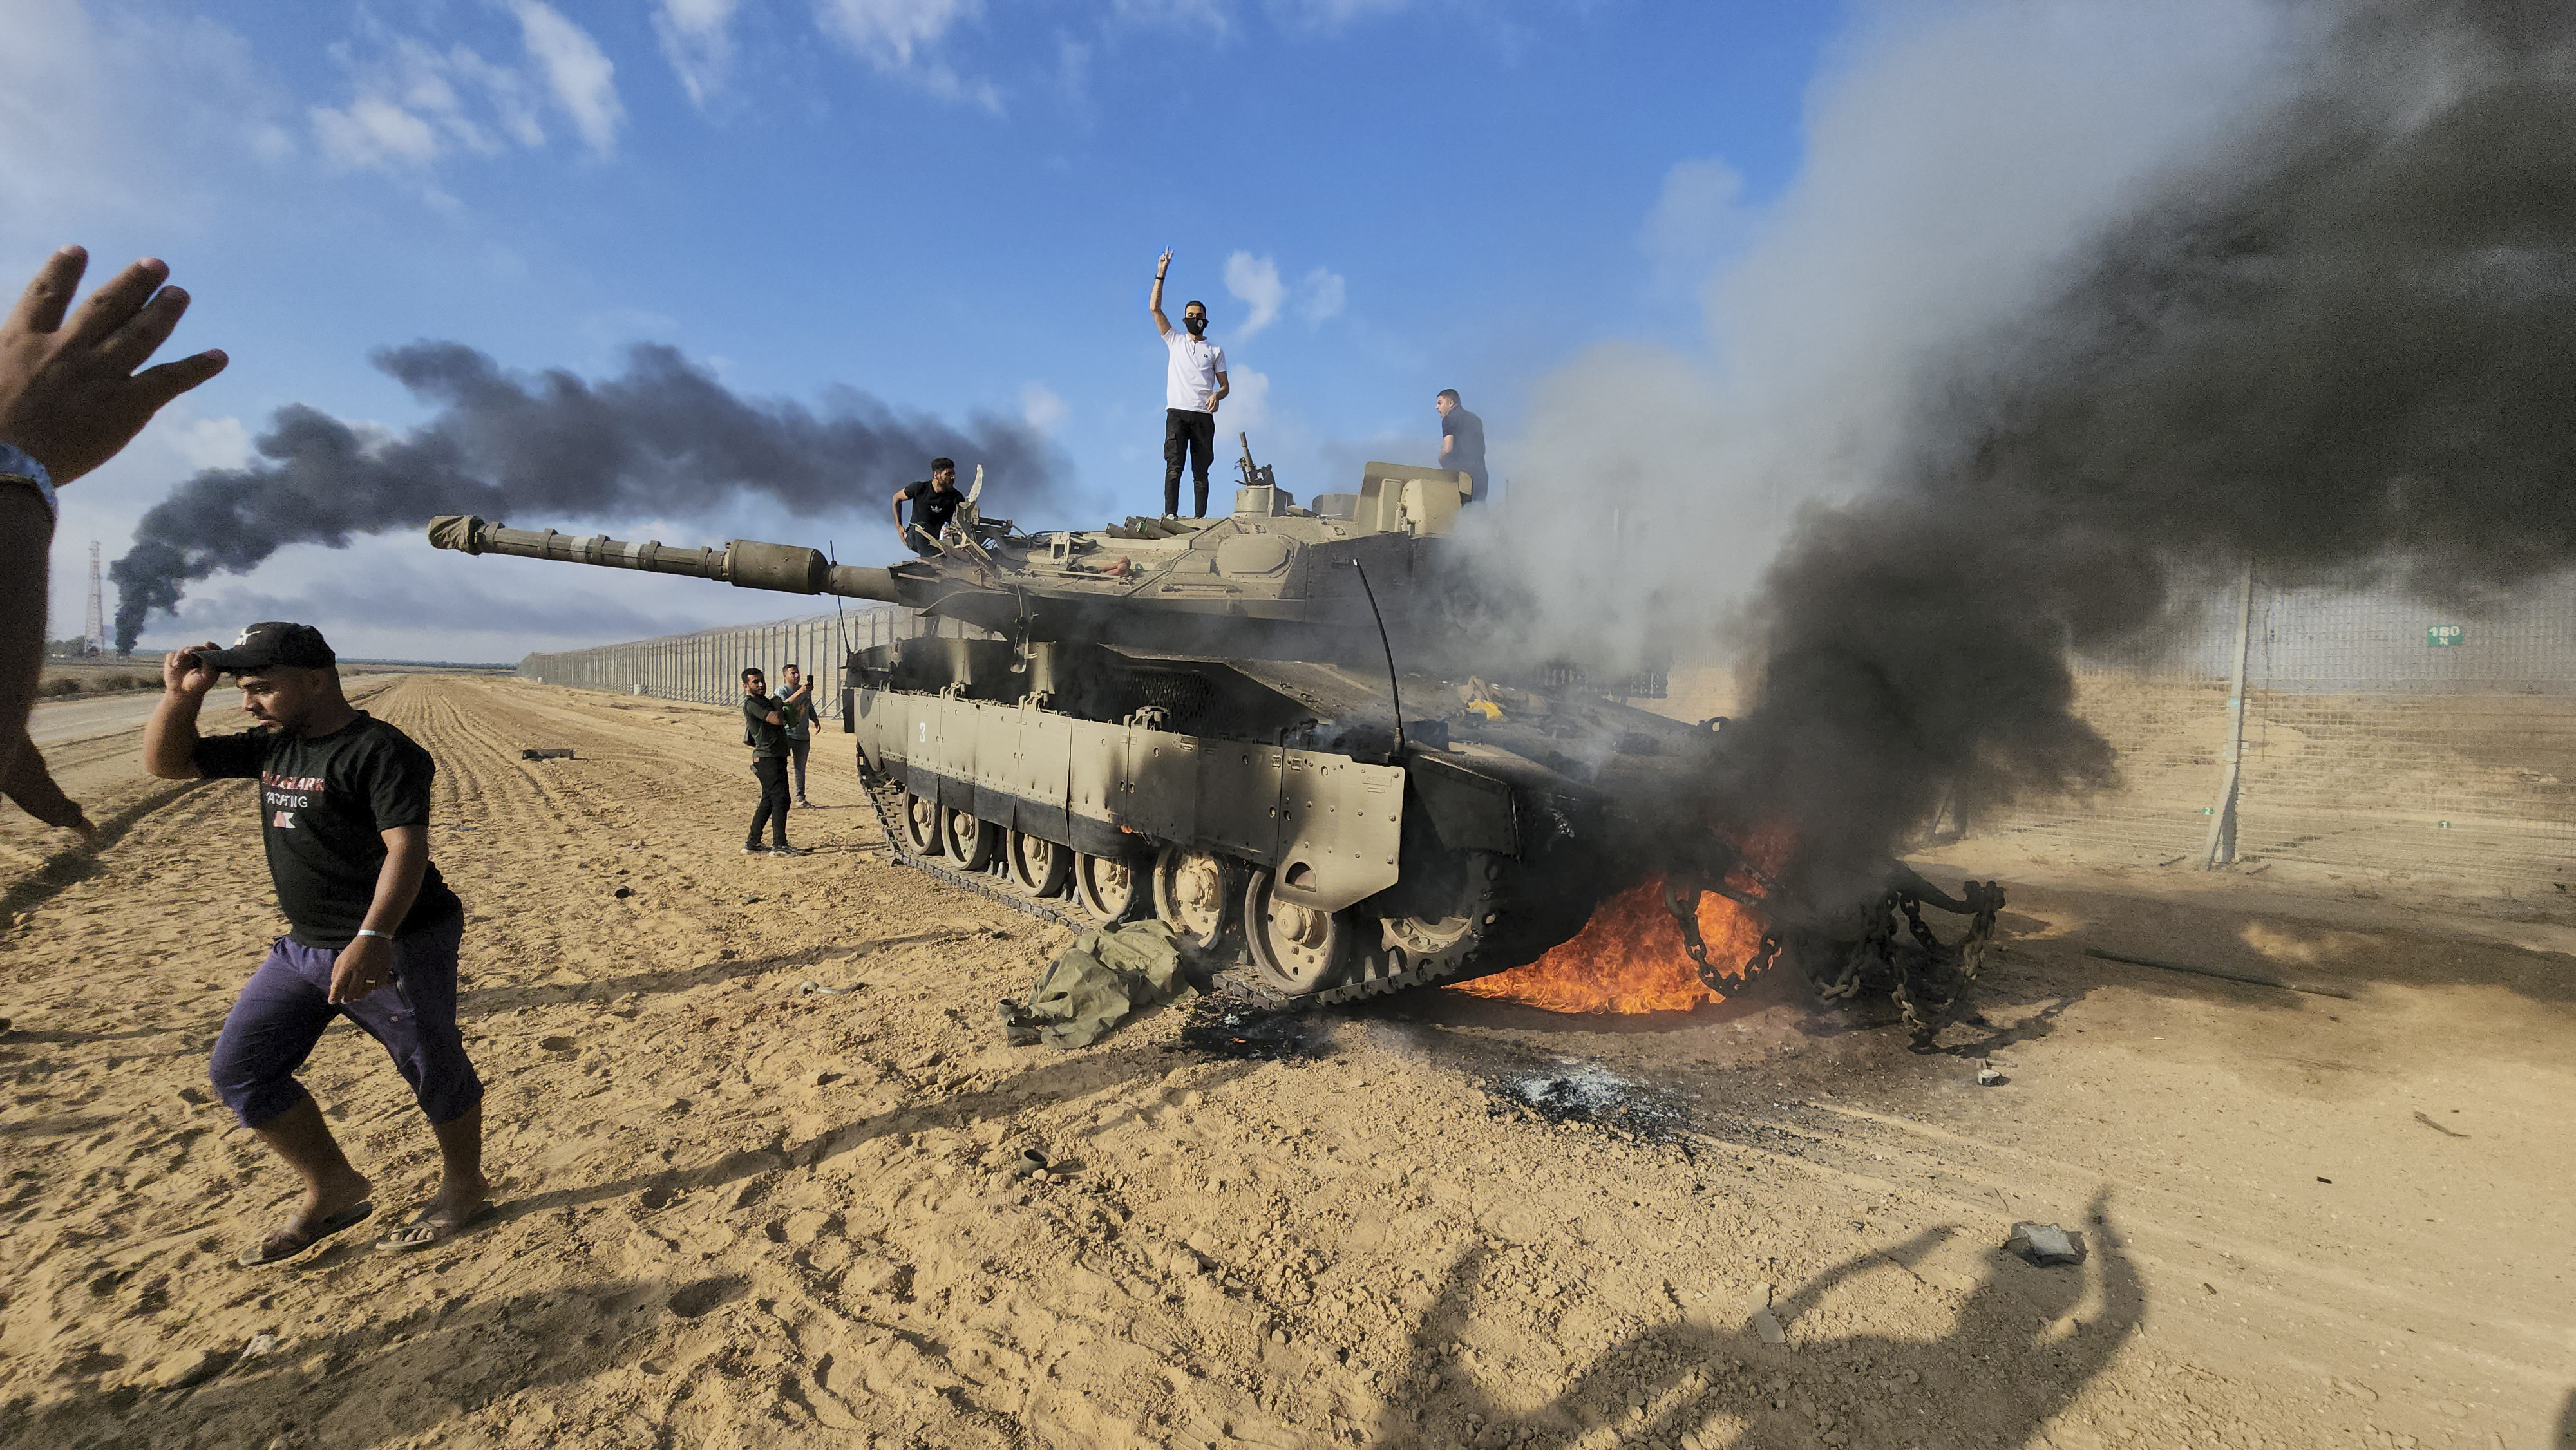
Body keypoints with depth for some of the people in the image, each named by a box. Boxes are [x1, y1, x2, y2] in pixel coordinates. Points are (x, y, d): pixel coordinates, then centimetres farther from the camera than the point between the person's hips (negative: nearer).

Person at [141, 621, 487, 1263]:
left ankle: (464, 1187, 25)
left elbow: (406, 848, -27)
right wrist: (181, 695, 3)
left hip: (398, 947, -9)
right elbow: (166, 762, 20)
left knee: (434, 1069, 3)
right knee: (238, 1068, 12)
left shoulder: (379, 751, -18)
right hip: (303, 946, 9)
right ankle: (334, 1191, 25)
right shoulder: (271, 746, 9)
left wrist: (373, 938, -37)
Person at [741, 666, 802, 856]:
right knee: (780, 799, -11)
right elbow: (777, 719, -22)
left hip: (776, 757, 10)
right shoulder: (751, 704, -12)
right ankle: (779, 845, -9)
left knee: (768, 802, 14)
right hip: (768, 758, -10)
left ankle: (752, 844, 20)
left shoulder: (764, 701, 19)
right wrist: (778, 706, -5)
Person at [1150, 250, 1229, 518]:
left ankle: (1200, 516, -5)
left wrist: (1217, 395, -10)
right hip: (1177, 412, 0)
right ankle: (1170, 514, -16)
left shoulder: (1215, 351, 18)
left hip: (1203, 415, 1)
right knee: (1174, 466, -11)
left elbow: (1225, 385, 13)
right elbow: (1155, 309, 11)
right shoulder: (1175, 341, 18)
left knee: (1201, 470, -2)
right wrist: (1160, 275, 5)